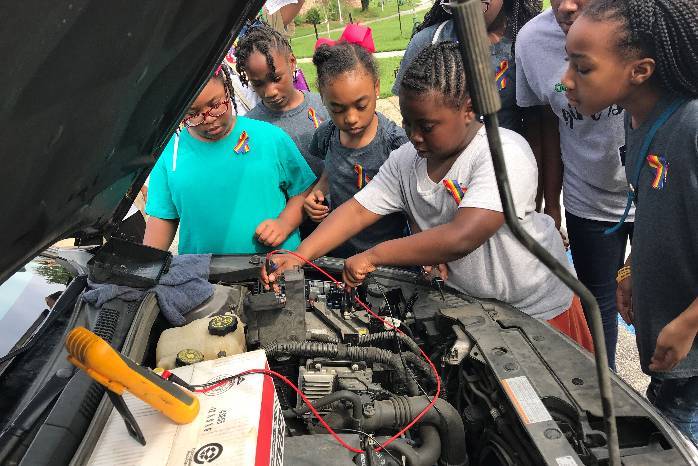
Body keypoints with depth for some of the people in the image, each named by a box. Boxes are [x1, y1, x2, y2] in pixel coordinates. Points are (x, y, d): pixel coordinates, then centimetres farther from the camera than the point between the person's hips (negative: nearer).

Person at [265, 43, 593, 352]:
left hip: (537, 307, -4)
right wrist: (300, 256, -22)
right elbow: (358, 210, -9)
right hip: (468, 300, 5)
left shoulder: (505, 153, -29)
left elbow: (461, 238, -39)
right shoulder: (406, 159, -7)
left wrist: (374, 256, -32)